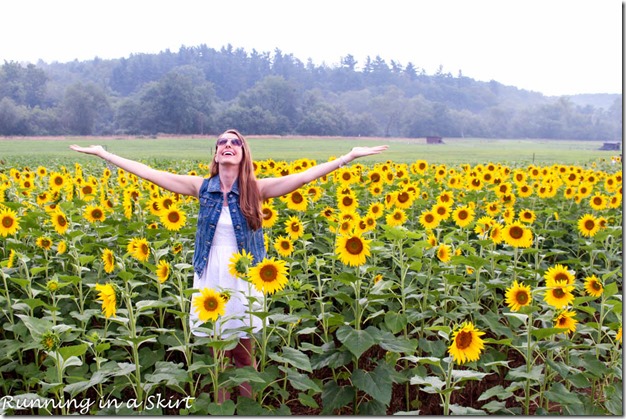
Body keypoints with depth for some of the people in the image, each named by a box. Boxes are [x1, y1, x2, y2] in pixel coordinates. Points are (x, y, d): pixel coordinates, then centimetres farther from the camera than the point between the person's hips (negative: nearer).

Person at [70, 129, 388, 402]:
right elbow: (150, 173, -3)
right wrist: (102, 153, -5)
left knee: (243, 352, 9)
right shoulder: (202, 187, -3)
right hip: (211, 278, 2)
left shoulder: (255, 190, -7)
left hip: (244, 279, -1)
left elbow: (304, 176, -15)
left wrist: (350, 156, -22)